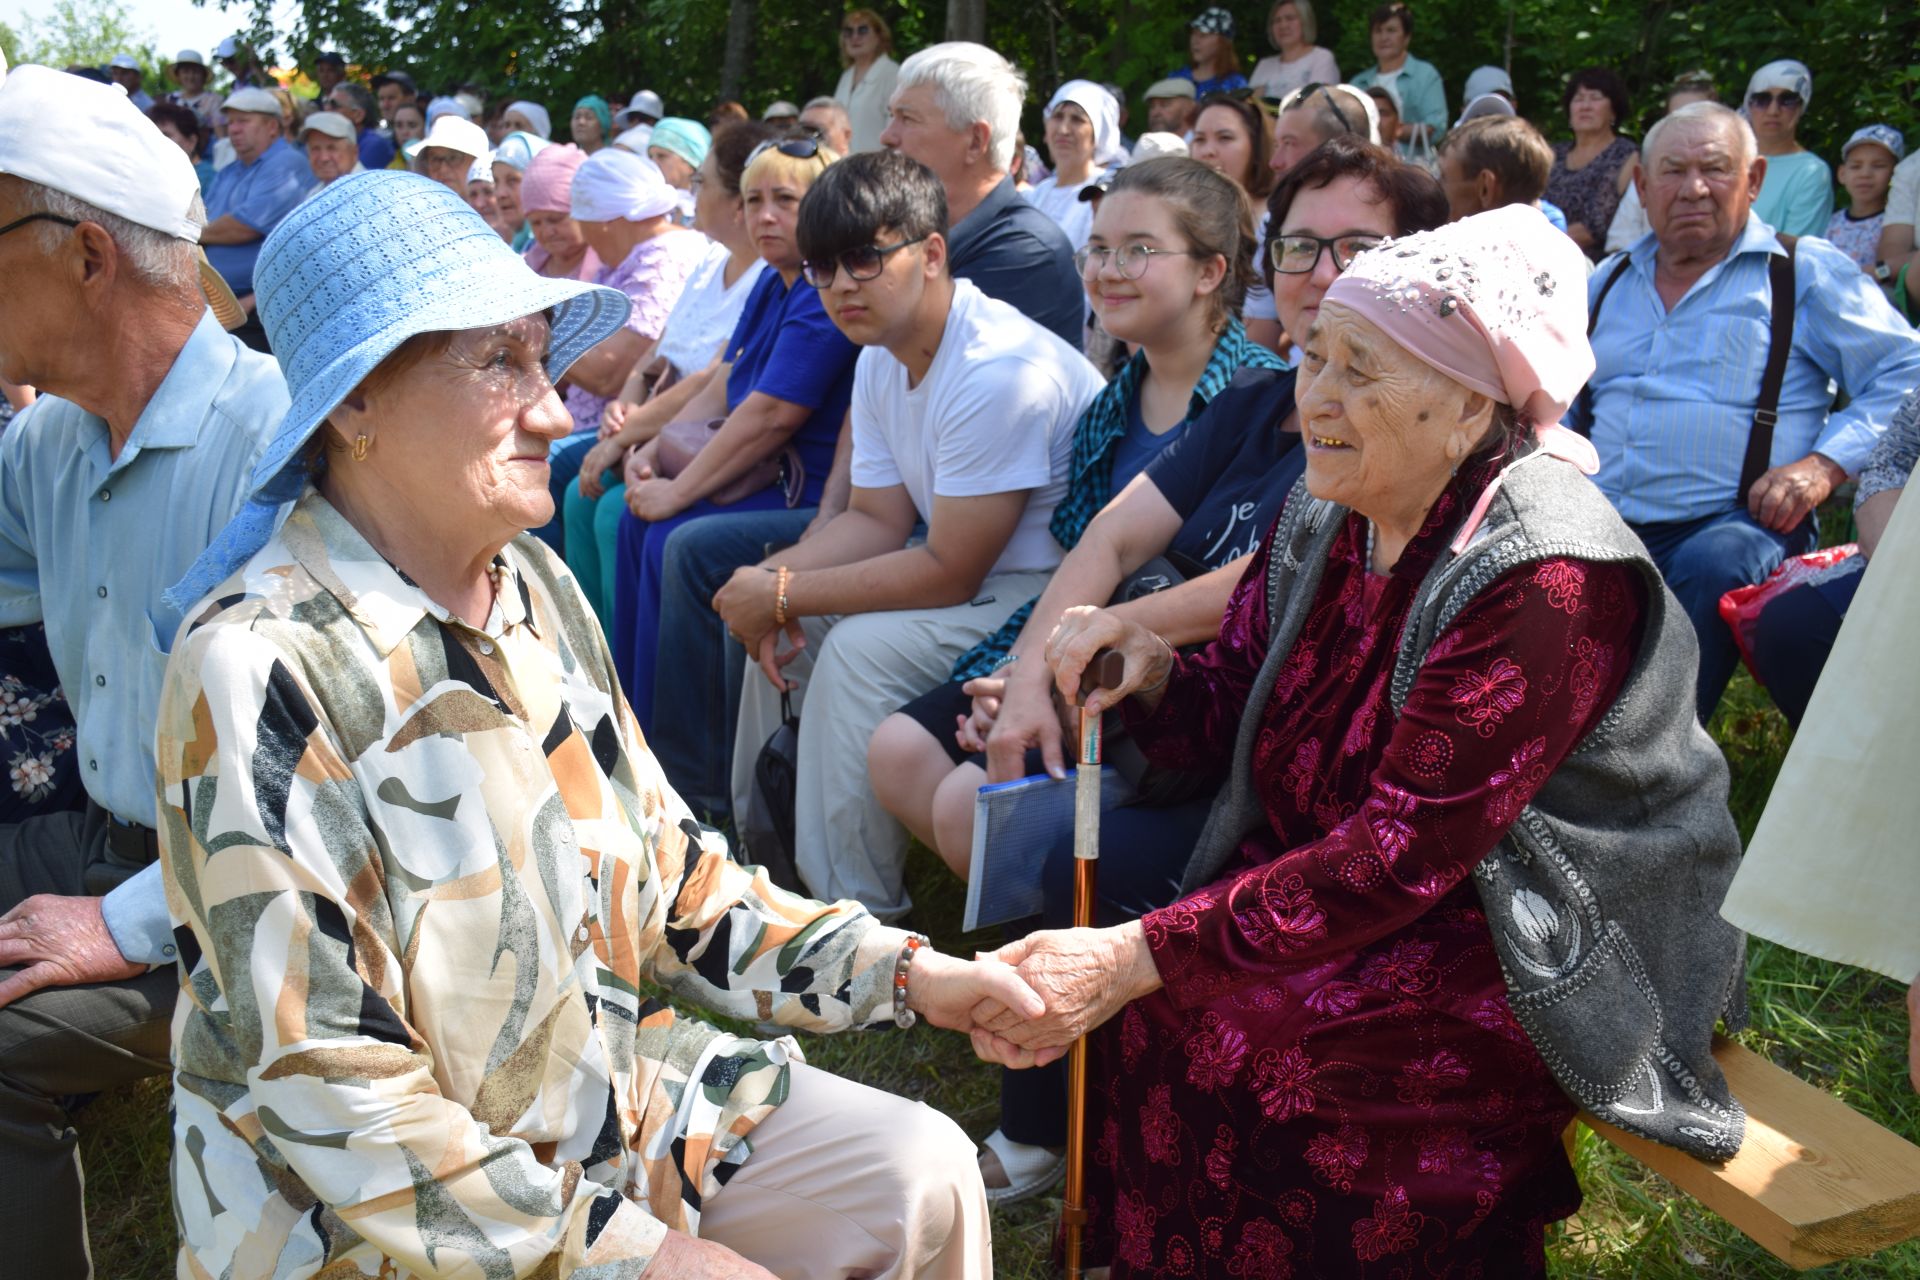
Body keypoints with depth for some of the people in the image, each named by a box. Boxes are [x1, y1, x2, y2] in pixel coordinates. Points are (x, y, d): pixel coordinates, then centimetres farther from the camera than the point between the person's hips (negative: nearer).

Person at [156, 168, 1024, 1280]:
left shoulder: (536, 586, 1)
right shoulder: (265, 669, -22)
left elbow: (670, 874, 8)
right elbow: (326, 1084, -21)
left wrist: (905, 973, -1)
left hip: (608, 1091, 7)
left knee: (924, 1176, -2)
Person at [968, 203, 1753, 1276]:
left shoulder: (1547, 579, -24)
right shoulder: (1325, 519, 1)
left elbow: (1401, 855, -27)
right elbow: (1235, 722, 8)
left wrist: (1142, 958, -30)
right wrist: (1152, 671, -16)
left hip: (1556, 949, -7)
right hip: (1337, 877, 7)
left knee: (1233, 1038, -25)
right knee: (1146, 1005, -15)